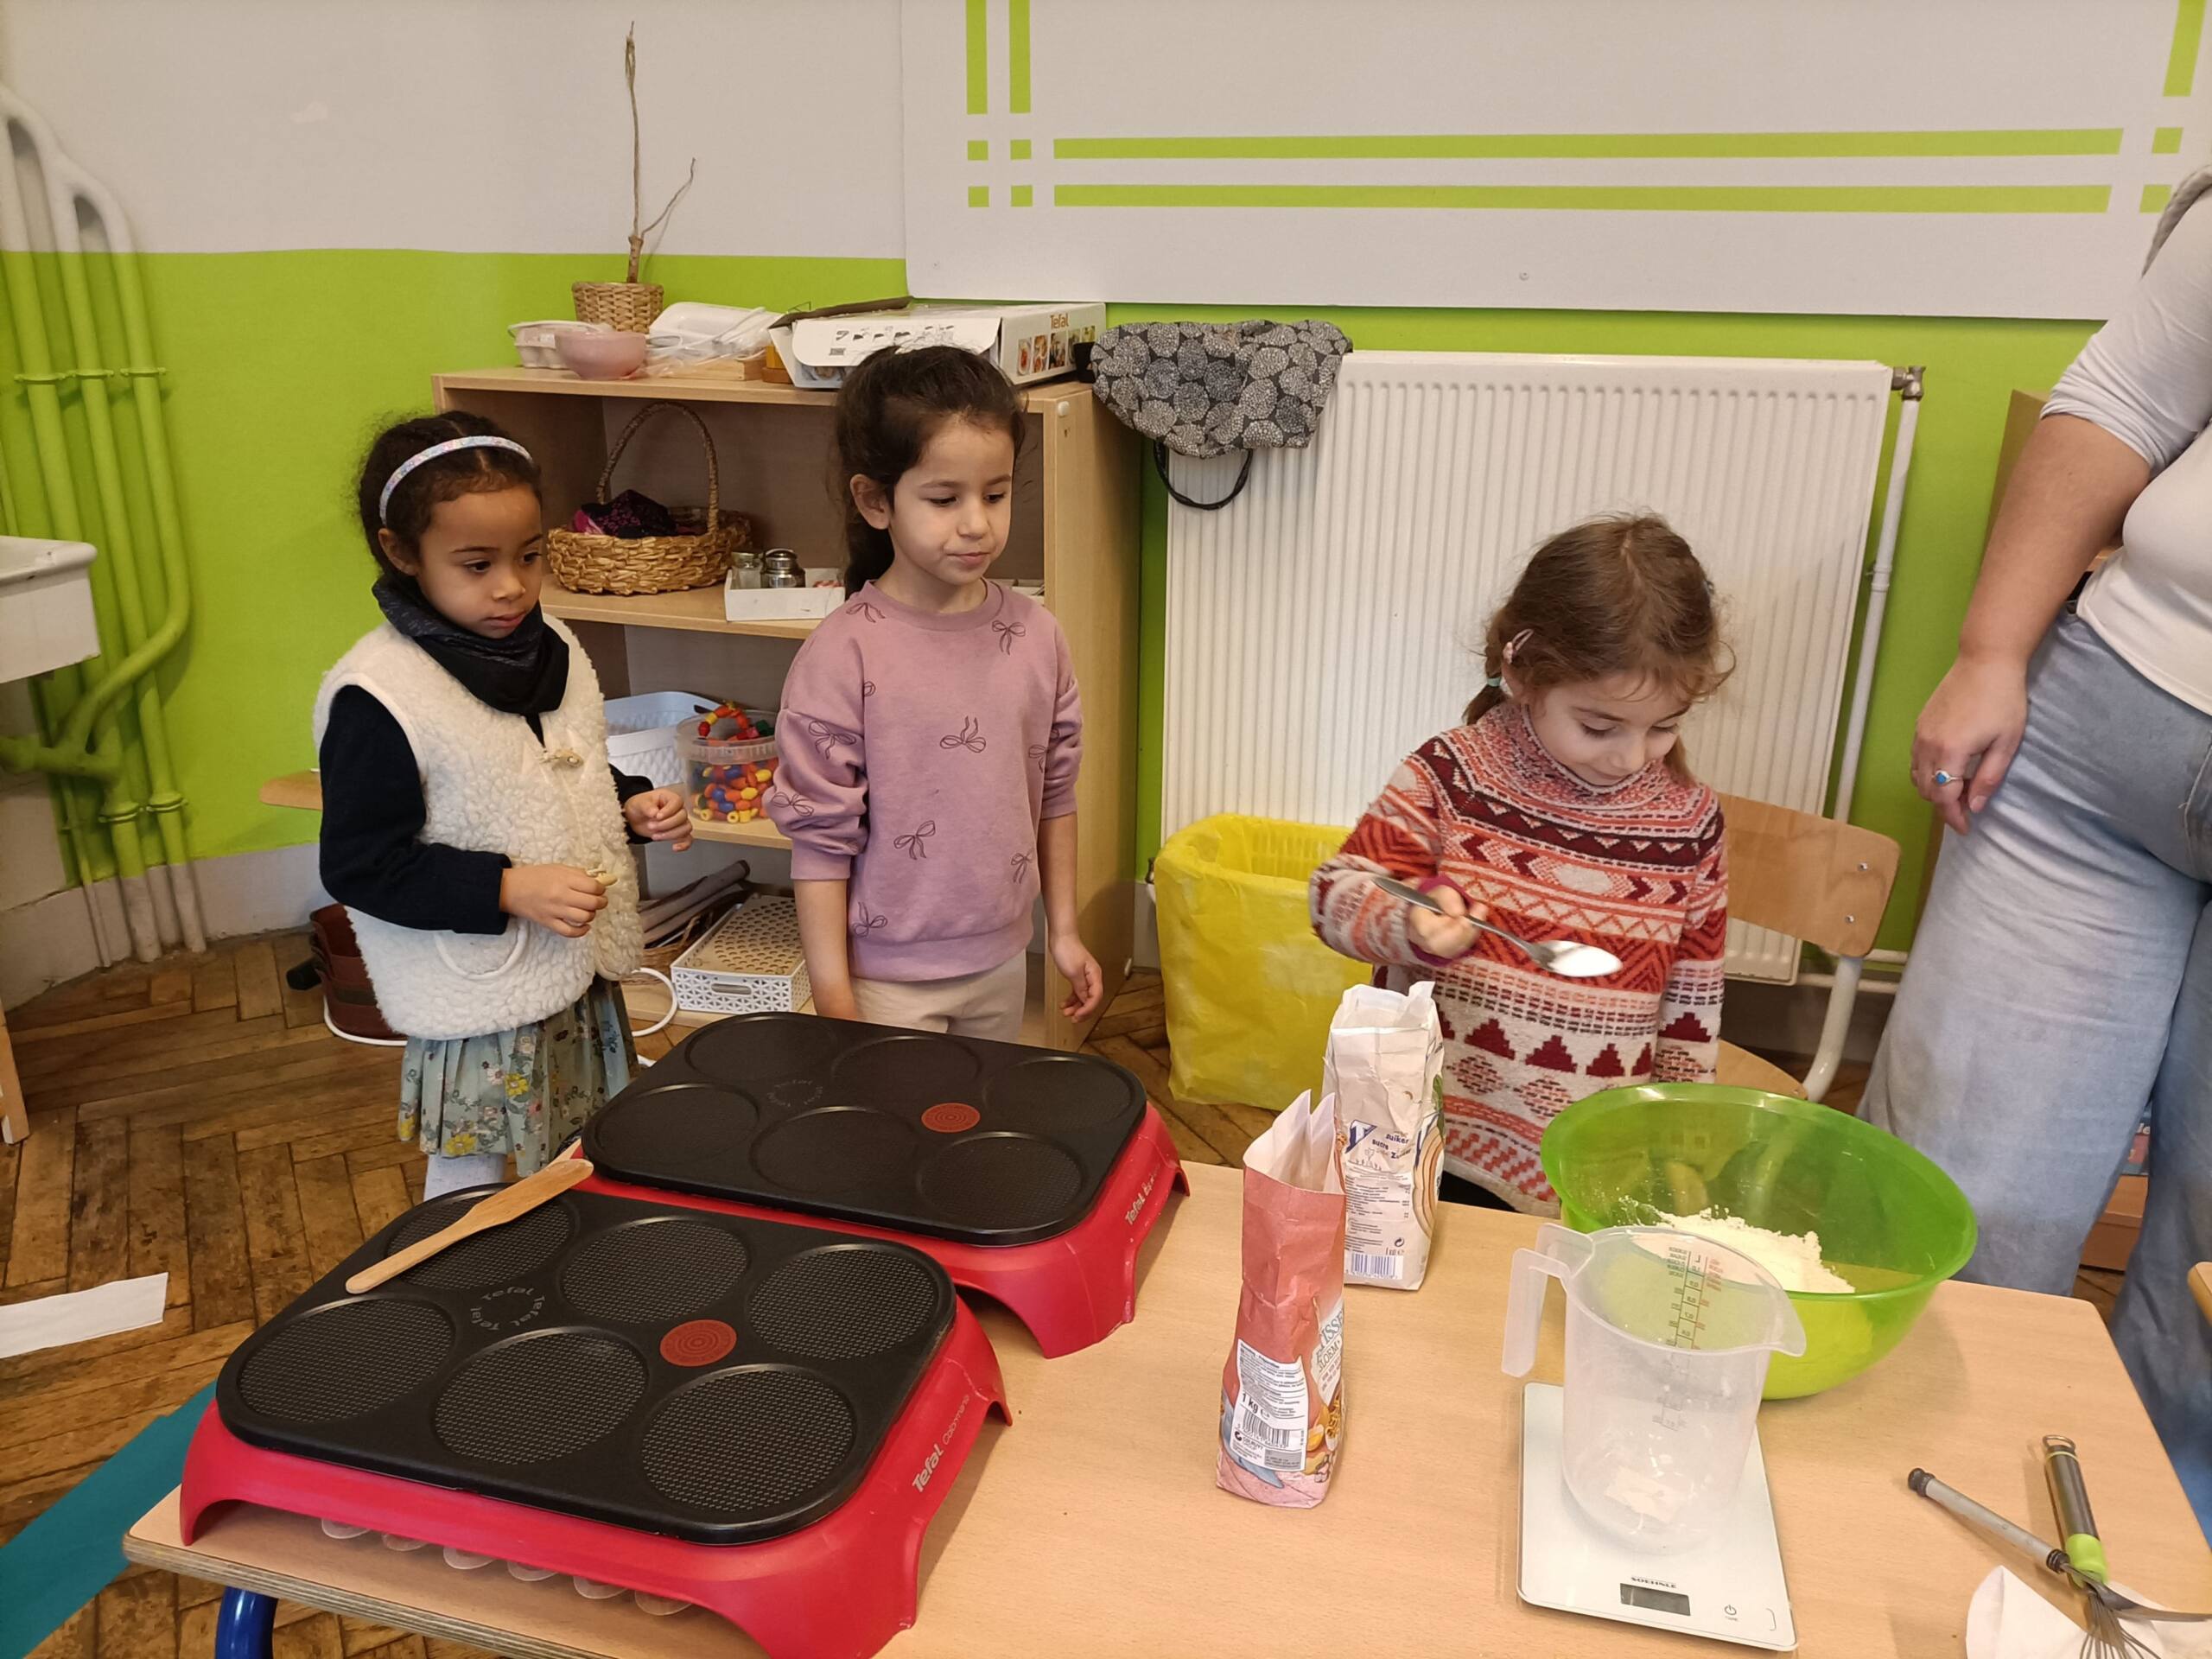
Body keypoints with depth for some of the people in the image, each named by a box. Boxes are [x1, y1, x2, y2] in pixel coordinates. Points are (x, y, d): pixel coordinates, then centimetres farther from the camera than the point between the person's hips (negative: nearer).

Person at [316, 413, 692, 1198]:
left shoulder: (551, 648, 1)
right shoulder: (376, 697, -20)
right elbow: (359, 867, -18)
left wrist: (632, 805, -2)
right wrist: (510, 890, -25)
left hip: (581, 976, 6)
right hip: (477, 1006, -6)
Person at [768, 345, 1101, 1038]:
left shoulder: (1035, 634, -4)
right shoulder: (843, 656, -18)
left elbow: (1054, 795, 7)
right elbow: (820, 839, -13)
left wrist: (1064, 930, 11)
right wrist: (832, 998, -11)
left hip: (1002, 960, 5)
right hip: (889, 976, -4)